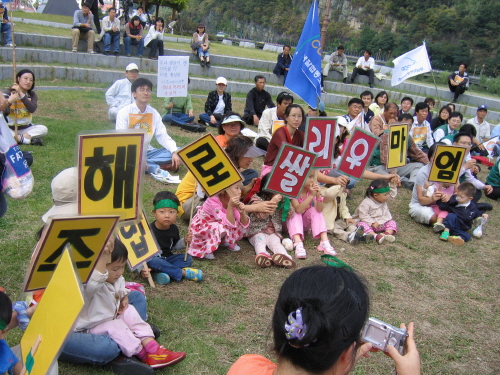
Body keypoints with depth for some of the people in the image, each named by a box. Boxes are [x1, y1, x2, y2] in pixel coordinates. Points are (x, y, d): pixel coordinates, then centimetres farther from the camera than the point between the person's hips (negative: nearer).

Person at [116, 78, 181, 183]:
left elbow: (163, 136, 2)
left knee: (174, 154, -16)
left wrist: (174, 152, -18)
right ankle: (156, 168, -35)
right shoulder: (124, 112, -7)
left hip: (147, 151, 4)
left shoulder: (154, 113, 6)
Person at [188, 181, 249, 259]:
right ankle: (205, 249, -13)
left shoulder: (233, 202, -12)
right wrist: (230, 206, -48)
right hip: (200, 229, -7)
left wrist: (242, 212, -33)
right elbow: (228, 224, -39)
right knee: (221, 228, -37)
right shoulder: (213, 201, -32)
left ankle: (225, 241, 9)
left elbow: (244, 224, -14)